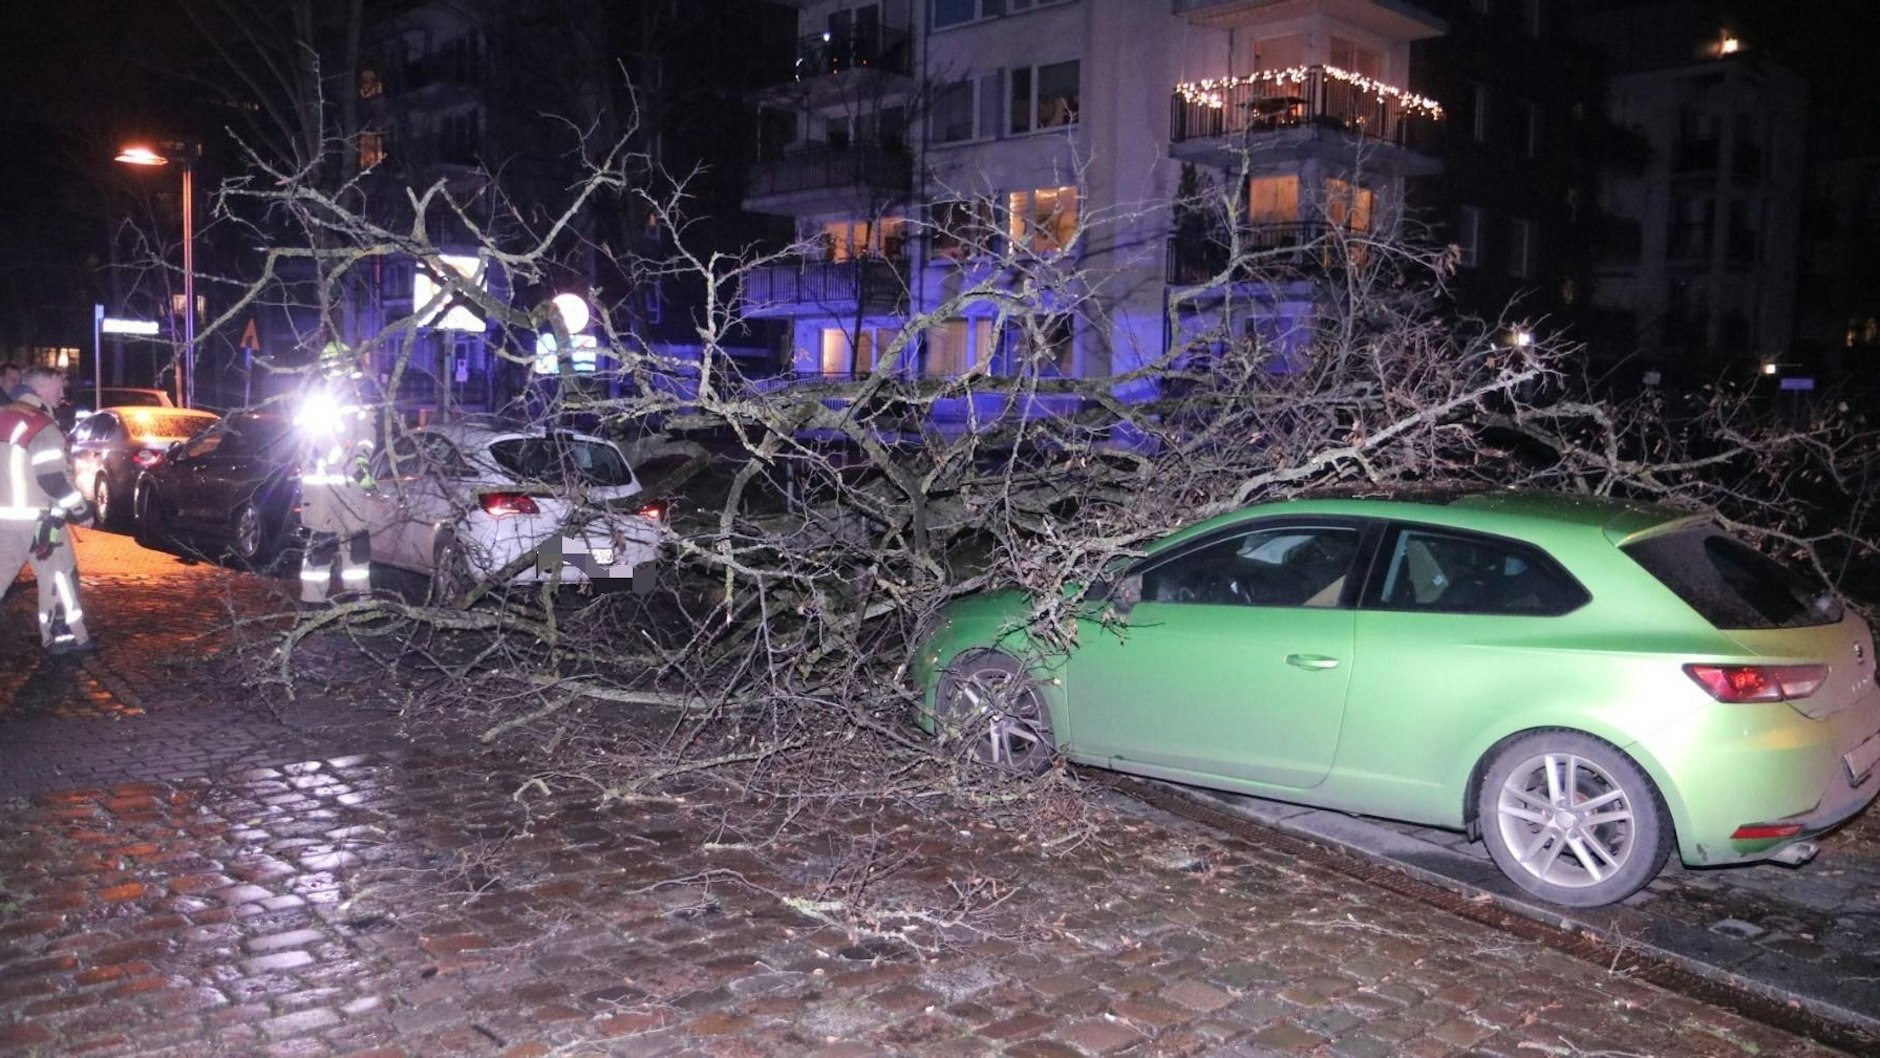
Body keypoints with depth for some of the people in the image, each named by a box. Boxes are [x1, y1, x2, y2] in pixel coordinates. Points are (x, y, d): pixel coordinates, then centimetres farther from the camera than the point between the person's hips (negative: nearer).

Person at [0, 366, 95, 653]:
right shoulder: (42, 427, -17)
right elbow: (53, 478, -21)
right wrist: (81, 509, -11)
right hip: (35, 517, -8)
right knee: (58, 575, 3)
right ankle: (61, 637, 7)